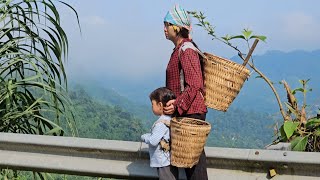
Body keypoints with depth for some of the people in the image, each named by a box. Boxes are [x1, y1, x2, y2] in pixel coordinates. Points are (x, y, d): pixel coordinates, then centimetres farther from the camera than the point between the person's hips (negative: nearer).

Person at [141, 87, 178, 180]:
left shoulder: (161, 123, -22)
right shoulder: (169, 119, 7)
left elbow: (153, 141, -24)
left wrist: (144, 137, -7)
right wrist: (149, 135, 8)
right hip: (167, 160, 10)